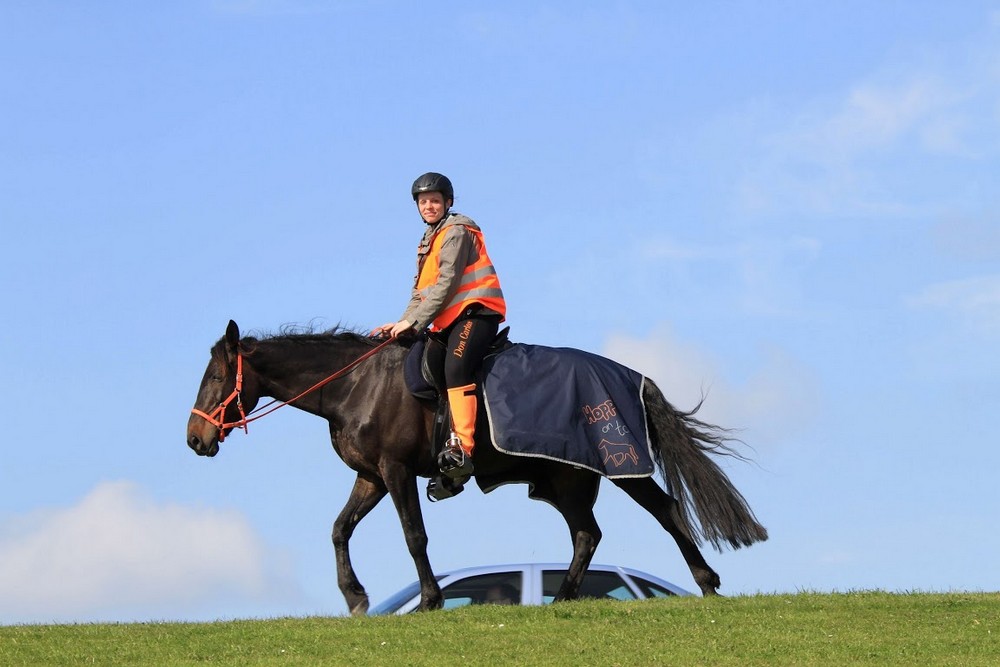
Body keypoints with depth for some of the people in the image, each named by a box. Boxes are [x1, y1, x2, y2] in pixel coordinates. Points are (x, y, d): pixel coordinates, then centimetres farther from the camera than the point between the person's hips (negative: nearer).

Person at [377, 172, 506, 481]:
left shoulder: (456, 232, -6)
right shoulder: (429, 241, 23)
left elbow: (446, 284, -15)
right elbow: (420, 291, 24)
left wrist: (413, 322, -16)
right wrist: (402, 324, 8)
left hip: (476, 311, -11)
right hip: (450, 320, 11)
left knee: (455, 366, -31)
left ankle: (462, 447, -43)